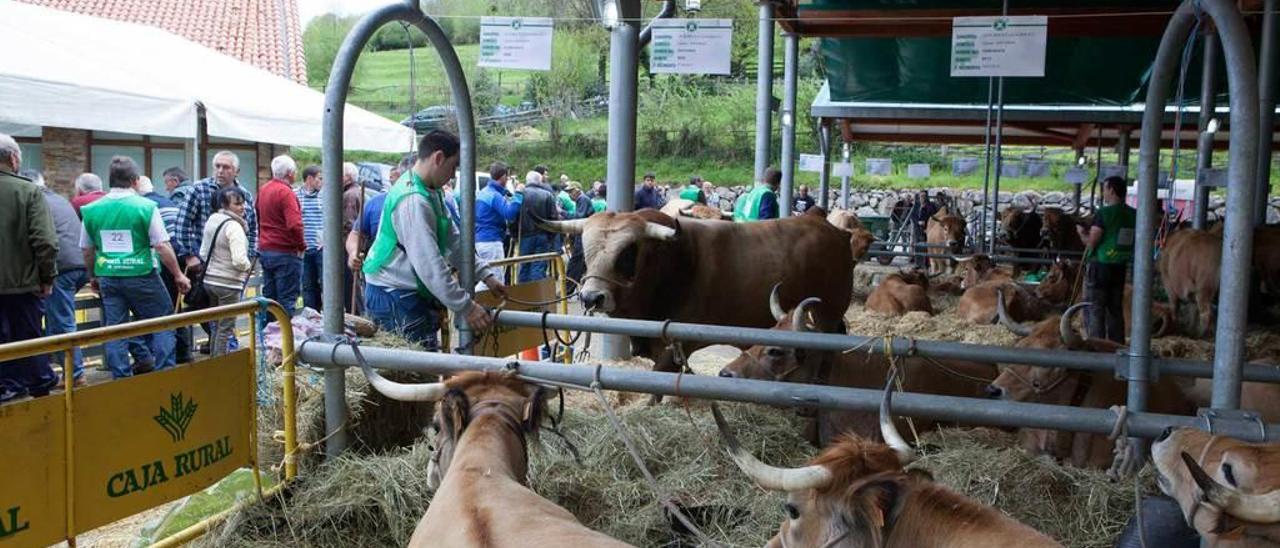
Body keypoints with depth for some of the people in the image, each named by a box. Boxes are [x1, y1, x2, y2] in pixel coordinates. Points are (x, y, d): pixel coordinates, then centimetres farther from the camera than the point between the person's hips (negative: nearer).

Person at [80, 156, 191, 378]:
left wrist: (93, 276, 26)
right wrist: (178, 275, -3)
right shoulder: (145, 207, -9)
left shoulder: (92, 210, 4)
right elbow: (162, 246, -11)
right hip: (141, 276, -4)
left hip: (107, 278, 4)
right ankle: (165, 373, 5)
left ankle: (121, 378, 13)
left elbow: (87, 249, 11)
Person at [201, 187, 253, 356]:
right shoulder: (234, 226, -19)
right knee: (226, 328, 1)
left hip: (210, 279, 8)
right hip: (228, 283, -8)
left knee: (217, 325, 20)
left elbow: (203, 252, 14)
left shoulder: (212, 220, 7)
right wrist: (248, 267, -6)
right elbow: (239, 260, -25)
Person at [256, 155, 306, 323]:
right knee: (287, 300, -4)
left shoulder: (263, 189, 11)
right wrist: (302, 246, -11)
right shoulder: (285, 192, -16)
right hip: (286, 252, -8)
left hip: (265, 250, 8)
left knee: (269, 297, 14)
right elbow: (294, 224, -25)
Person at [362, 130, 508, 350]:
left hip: (412, 294, 10)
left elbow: (453, 241, 15)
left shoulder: (431, 193, 10)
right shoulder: (413, 201, -23)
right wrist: (466, 307, -25)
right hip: (394, 296, -10)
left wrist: (486, 275, 7)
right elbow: (430, 264, -27)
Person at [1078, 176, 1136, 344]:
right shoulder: (1133, 214, 6)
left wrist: (1082, 232, 4)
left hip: (1100, 266, -7)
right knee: (1116, 309, 14)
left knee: (1095, 310, 0)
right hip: (1121, 267, 7)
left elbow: (1091, 242, -17)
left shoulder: (1104, 213, -15)